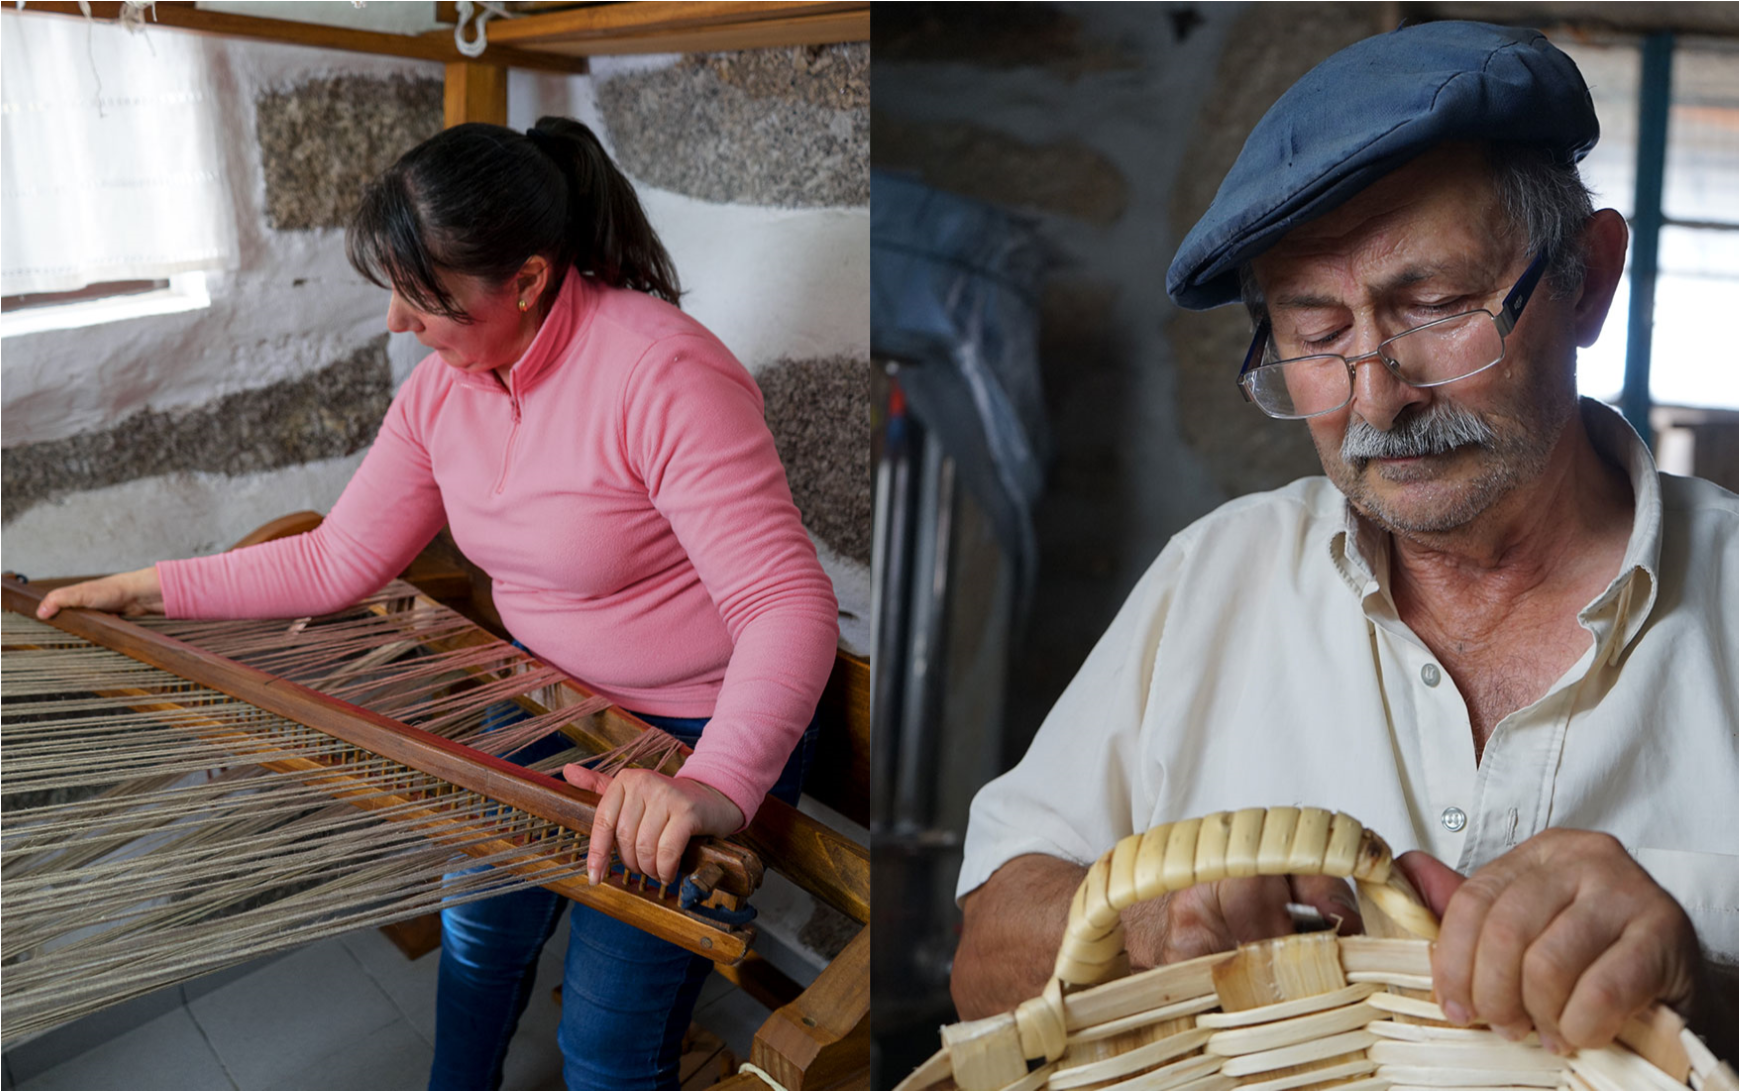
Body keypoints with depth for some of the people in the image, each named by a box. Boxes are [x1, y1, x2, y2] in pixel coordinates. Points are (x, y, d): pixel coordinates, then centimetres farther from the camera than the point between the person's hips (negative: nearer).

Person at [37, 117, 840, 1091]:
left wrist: (713, 785, -49)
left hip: (708, 734, -7)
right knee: (480, 927, 24)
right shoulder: (442, 389, -5)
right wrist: (148, 589, 0)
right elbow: (340, 560, 4)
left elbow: (790, 603, -35)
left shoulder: (662, 373, -30)